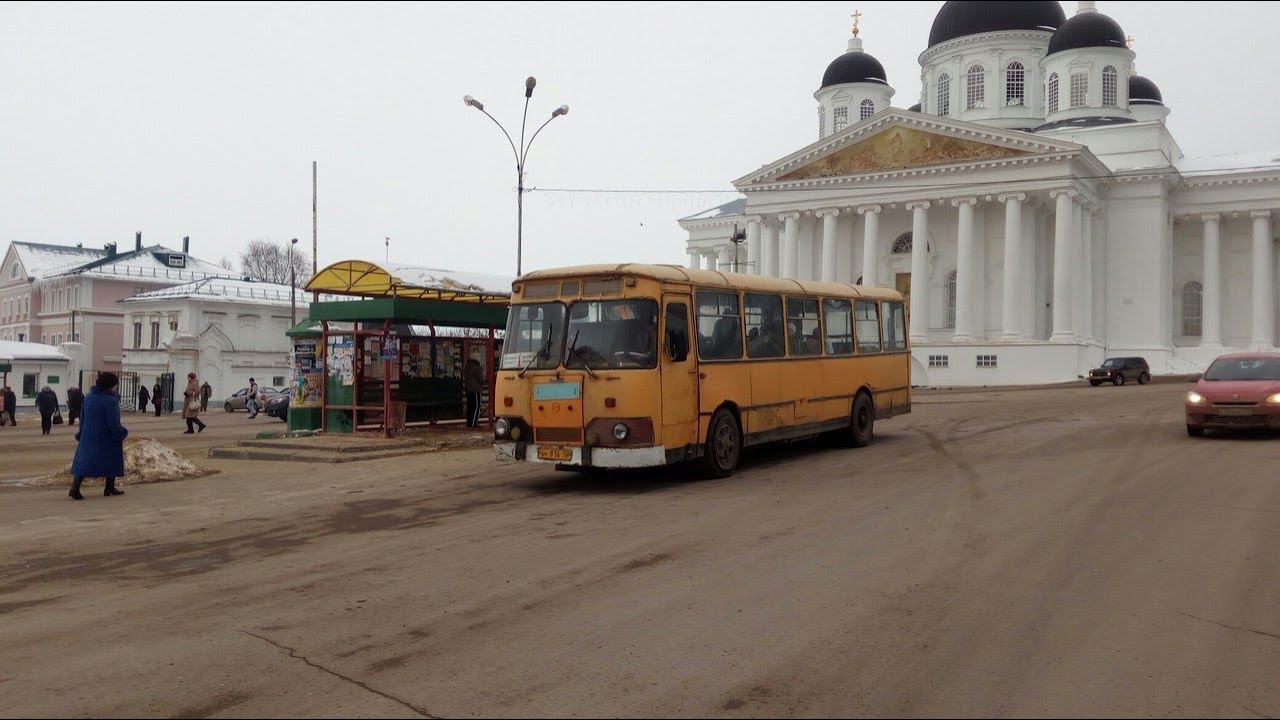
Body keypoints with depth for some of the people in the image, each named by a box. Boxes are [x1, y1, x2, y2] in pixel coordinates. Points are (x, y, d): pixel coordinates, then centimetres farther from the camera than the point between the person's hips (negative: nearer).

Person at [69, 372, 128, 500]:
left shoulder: (88, 398, 5)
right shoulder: (110, 400, -18)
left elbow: (82, 418, 13)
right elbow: (113, 423, -20)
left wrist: (81, 435, 20)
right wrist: (122, 433, -6)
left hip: (88, 436, 6)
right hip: (106, 439, -6)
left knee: (83, 461, 3)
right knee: (111, 461, 12)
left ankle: (75, 488, -11)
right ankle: (109, 488, 20)